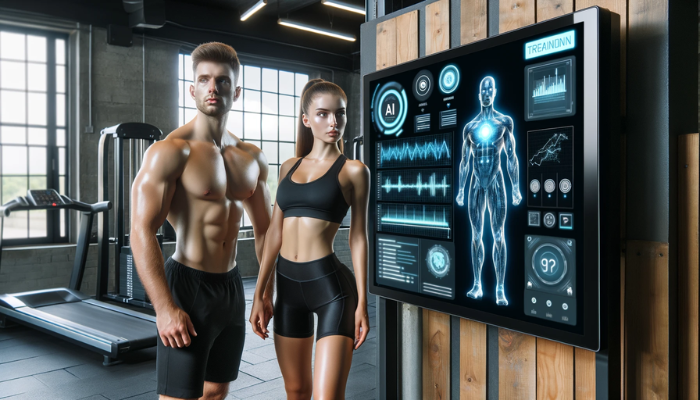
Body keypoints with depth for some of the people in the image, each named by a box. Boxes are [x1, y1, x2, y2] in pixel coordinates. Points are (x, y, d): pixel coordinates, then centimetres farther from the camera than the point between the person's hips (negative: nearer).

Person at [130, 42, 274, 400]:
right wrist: (164, 309, -22)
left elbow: (263, 228, 16)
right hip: (187, 285, -6)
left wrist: (267, 290, 11)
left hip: (232, 286, 6)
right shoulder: (172, 151, -11)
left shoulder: (251, 158, 8)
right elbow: (142, 232, -17)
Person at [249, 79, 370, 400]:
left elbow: (358, 237, -2)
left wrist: (362, 302, -5)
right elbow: (275, 232, 11)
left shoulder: (353, 170, -1)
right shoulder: (289, 167, 11)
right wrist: (259, 293, 9)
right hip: (288, 285, 5)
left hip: (331, 287, -4)